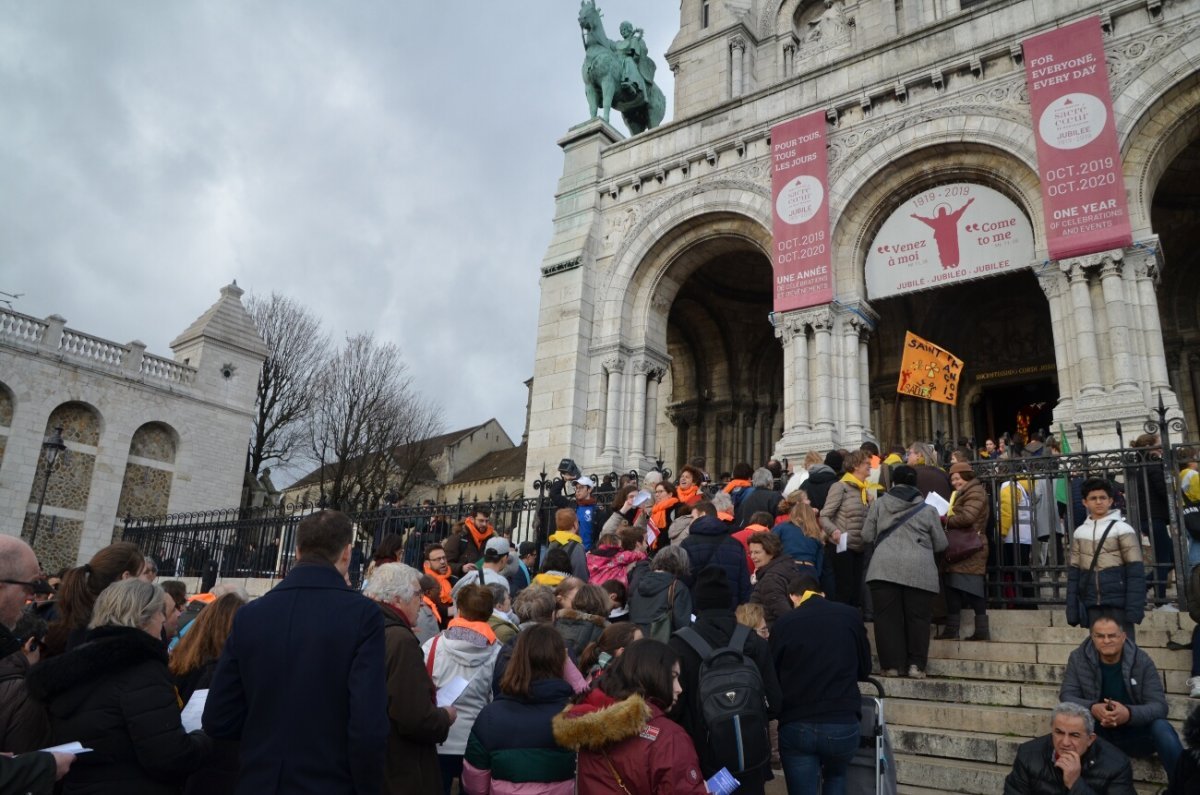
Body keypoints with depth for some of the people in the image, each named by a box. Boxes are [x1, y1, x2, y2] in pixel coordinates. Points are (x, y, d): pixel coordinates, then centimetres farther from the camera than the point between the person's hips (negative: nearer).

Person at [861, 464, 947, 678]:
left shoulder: (879, 504, 8)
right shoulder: (928, 510, 7)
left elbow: (867, 536, 11)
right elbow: (940, 544, 14)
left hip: (884, 568, 0)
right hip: (919, 570, 0)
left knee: (887, 617, 4)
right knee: (917, 618, 7)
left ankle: (891, 665, 4)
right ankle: (916, 665, 6)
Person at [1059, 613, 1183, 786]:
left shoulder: (1142, 660, -10)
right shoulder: (1078, 658, -8)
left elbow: (1159, 706, -15)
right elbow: (1066, 696, -11)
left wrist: (1129, 714, -36)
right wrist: (1092, 709, -33)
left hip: (1134, 733, 0)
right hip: (1096, 732, 0)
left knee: (1161, 728, -30)